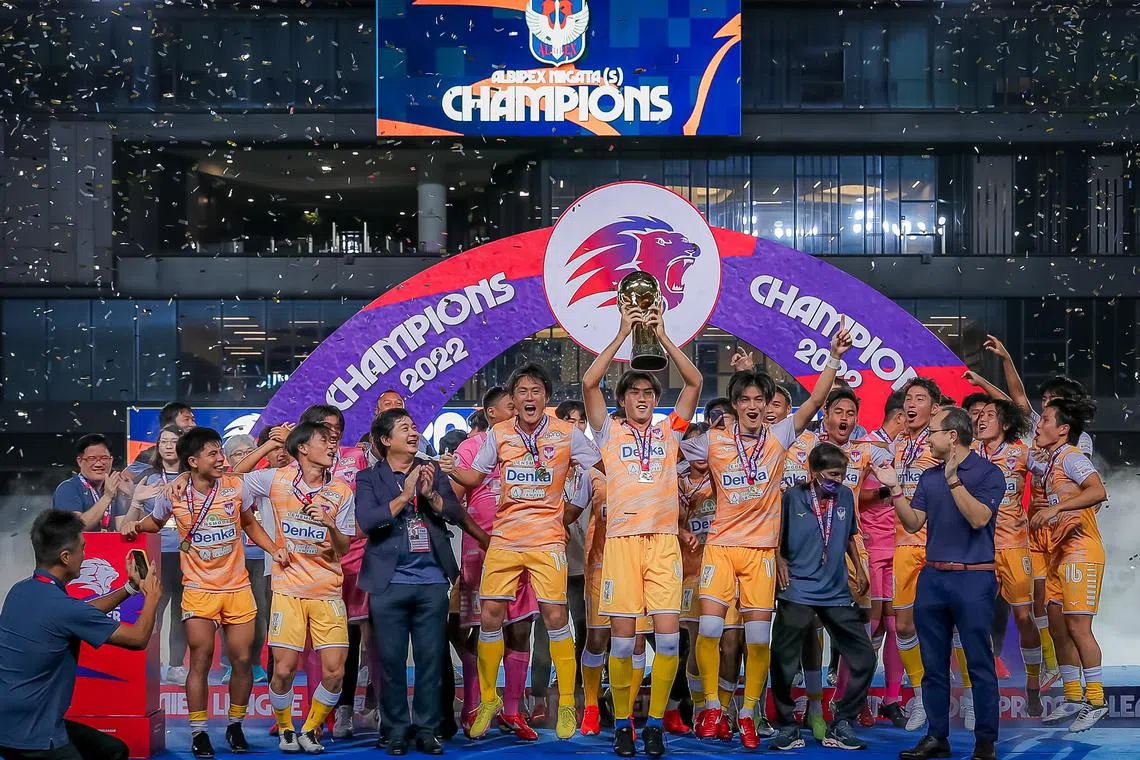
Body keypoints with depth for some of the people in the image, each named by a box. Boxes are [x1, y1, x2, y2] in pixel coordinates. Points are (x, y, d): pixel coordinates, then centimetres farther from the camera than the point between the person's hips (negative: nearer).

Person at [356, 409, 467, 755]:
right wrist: (404, 496, -17)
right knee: (392, 660, 2)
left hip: (432, 583, 2)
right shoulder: (369, 478, 2)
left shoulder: (432, 471, 10)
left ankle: (427, 730, 11)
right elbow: (367, 521, -12)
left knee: (430, 659, 4)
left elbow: (456, 513, 2)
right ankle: (396, 731, 12)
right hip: (390, 584, -2)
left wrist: (429, 494, -15)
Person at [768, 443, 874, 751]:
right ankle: (788, 727, 13)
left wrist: (859, 569, 12)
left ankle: (841, 726, 14)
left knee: (864, 659, 2)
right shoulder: (792, 497, -6)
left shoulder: (846, 496, 7)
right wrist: (780, 561, -16)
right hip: (797, 592, -4)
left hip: (837, 593, 4)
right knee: (783, 662, -5)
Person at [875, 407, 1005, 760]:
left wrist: (953, 480, -21)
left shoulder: (987, 472, -5)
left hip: (973, 578, -6)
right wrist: (895, 489, -1)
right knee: (933, 664, 9)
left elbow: (978, 518, -18)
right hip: (932, 577, 6)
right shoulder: (929, 477, 13)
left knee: (979, 663, -3)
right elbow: (913, 523, 9)